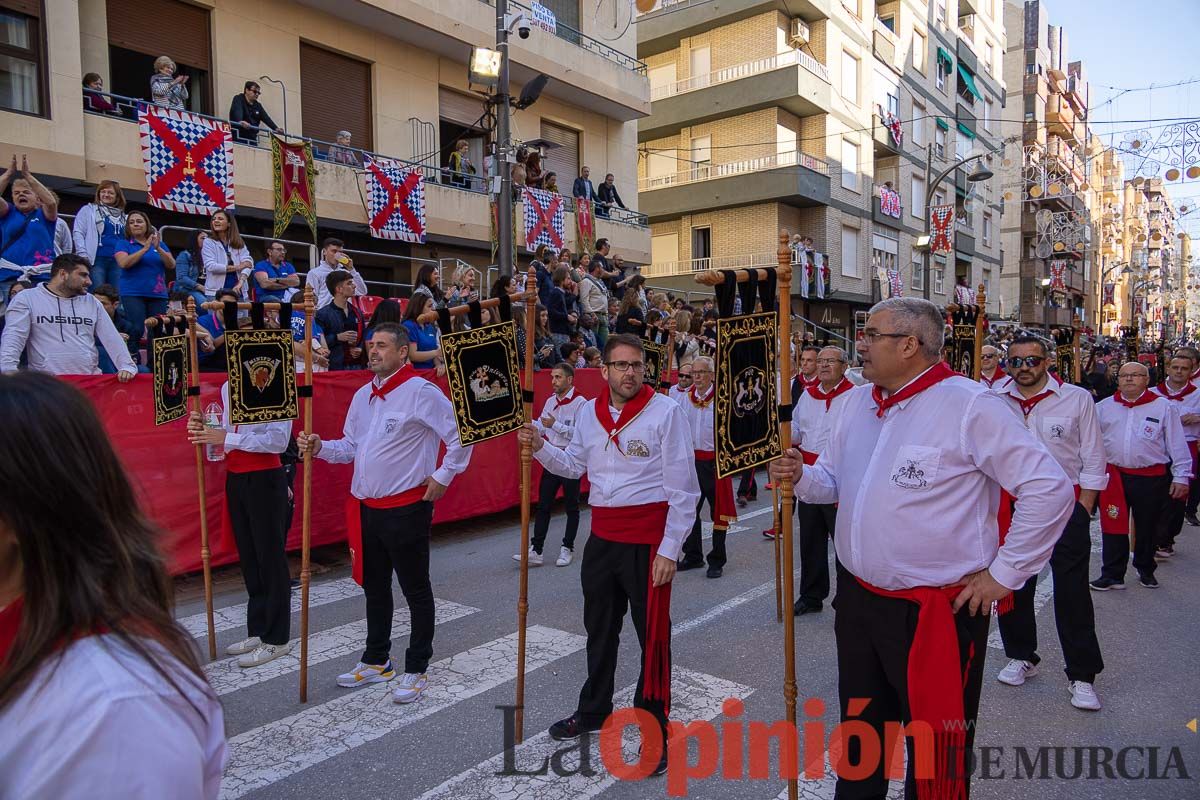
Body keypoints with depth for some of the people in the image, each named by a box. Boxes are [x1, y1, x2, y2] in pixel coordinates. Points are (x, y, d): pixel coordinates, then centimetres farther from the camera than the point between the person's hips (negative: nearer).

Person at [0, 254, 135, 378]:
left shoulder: (92, 302, 17)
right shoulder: (27, 299, 6)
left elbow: (112, 338, 11)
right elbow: (13, 338, -4)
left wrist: (127, 366, -4)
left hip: (91, 380, 3)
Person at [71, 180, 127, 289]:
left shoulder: (123, 216, 21)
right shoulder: (88, 210, 11)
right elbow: (78, 233, 3)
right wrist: (83, 255, -10)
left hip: (118, 261, 3)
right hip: (96, 259, -3)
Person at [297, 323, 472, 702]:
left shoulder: (420, 392, -14)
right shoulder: (363, 395, 10)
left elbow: (461, 433, -15)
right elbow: (351, 447, 16)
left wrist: (443, 475, -12)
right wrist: (320, 448, -1)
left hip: (407, 508, -8)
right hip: (367, 507, 8)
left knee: (415, 590, 5)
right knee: (374, 586, 19)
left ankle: (416, 670, 19)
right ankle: (376, 661, 36)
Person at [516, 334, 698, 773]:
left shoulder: (665, 410, -13)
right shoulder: (589, 412, 4)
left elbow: (683, 488, -13)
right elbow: (574, 465, 18)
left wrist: (669, 550, -15)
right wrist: (540, 447, 0)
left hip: (647, 540, -6)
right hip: (602, 536, 6)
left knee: (653, 635, 3)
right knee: (599, 629, 21)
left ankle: (655, 733, 20)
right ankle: (593, 710, 42)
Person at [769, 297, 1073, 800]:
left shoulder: (969, 406, -17)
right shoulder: (856, 403, 5)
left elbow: (1050, 489, -16)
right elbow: (836, 482, 15)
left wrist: (1004, 574, -13)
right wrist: (801, 477, -7)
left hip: (937, 610, -6)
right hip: (856, 598, 7)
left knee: (934, 758, 9)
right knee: (858, 731, 24)